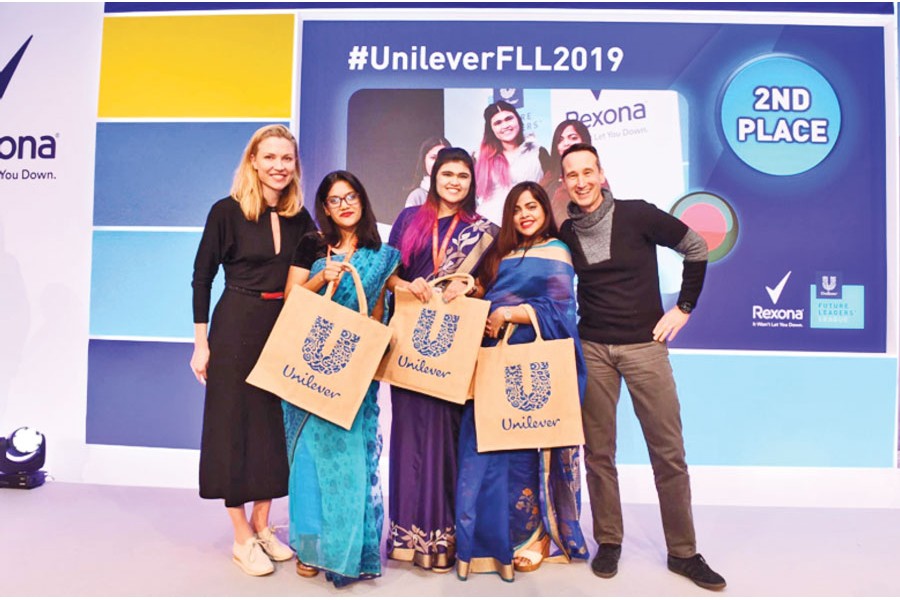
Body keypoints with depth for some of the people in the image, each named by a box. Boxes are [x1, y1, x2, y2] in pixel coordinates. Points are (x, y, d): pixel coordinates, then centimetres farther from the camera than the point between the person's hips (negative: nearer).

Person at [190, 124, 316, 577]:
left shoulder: (300, 217, 5)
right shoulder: (227, 211, -7)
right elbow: (202, 278, -4)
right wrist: (201, 342, -6)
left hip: (285, 331, 5)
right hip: (235, 330, -4)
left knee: (275, 425, 11)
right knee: (235, 424, 4)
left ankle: (262, 527, 27)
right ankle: (242, 538, 18)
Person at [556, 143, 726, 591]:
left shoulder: (636, 214, -5)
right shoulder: (565, 234, 4)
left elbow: (696, 248, 3)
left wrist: (684, 307, 0)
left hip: (645, 346, -2)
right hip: (592, 349, 2)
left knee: (668, 452, 2)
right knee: (598, 451, 6)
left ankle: (683, 552, 17)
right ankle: (608, 542, 22)